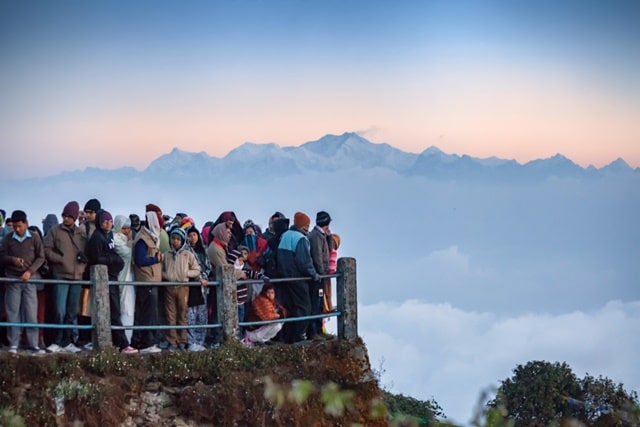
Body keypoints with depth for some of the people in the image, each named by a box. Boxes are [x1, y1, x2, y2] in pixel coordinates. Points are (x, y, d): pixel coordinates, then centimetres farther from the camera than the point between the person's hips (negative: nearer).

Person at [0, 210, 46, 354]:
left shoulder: (34, 238, 1)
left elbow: (41, 257, 1)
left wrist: (30, 271, -12)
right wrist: (12, 260, -16)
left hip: (29, 279, -1)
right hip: (13, 279, 1)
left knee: (31, 313, -2)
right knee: (13, 312, 0)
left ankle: (33, 344, 1)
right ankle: (13, 345, 4)